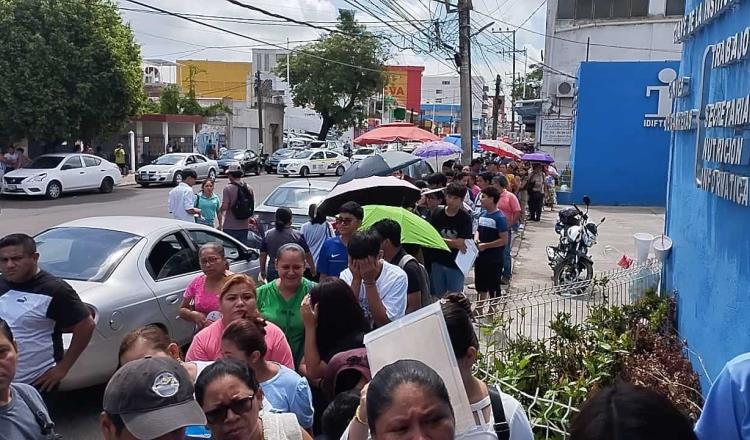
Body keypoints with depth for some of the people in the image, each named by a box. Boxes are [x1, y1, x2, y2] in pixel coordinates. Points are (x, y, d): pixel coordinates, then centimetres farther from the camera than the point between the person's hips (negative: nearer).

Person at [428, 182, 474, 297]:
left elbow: (461, 242, -13)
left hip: (455, 264, -3)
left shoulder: (465, 218, -9)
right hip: (437, 262, 3)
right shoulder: (437, 214, -1)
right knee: (438, 295, 13)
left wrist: (442, 240, -14)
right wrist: (453, 242, -14)